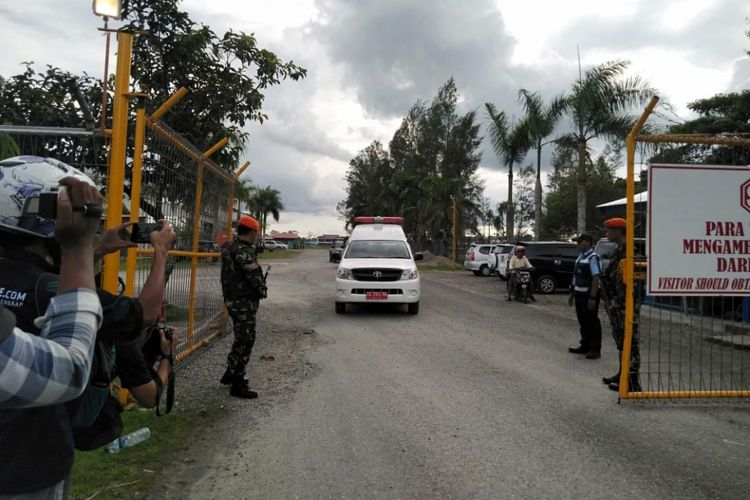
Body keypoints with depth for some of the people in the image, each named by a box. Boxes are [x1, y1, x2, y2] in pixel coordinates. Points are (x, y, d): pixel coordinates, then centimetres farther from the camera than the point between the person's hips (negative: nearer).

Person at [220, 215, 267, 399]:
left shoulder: (230, 247, 12)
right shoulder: (244, 251, -20)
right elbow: (254, 276, -21)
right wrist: (262, 291, -3)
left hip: (233, 300, 10)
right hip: (244, 302, -10)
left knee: (241, 339, 21)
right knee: (245, 341, -2)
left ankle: (230, 374, 32)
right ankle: (238, 385, 4)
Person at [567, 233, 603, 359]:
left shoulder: (593, 258, -16)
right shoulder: (580, 257, 13)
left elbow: (596, 279, -21)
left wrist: (592, 298, -24)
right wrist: (572, 294, 20)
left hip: (589, 295, -9)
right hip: (580, 294, 9)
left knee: (592, 322, 0)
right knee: (583, 322, 16)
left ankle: (595, 349, 9)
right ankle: (585, 346, 27)